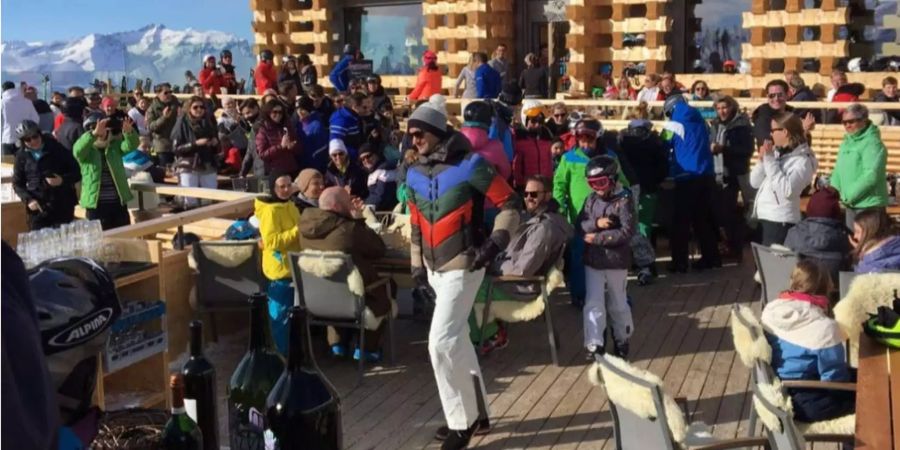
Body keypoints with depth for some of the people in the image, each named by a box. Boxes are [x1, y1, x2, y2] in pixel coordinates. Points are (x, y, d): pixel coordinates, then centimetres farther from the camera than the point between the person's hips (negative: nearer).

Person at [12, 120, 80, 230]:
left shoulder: (57, 149, 1)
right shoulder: (22, 156, 6)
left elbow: (77, 173, 3)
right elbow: (17, 184, 11)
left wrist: (63, 180, -17)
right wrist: (28, 200, -7)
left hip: (63, 207, -1)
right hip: (38, 209, 2)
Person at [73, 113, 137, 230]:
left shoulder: (115, 145, 10)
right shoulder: (86, 150, 2)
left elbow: (130, 145, -9)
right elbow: (78, 150, -22)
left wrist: (129, 132, -32)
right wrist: (94, 134, -38)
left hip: (118, 203, 3)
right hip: (95, 204, -3)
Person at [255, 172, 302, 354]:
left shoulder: (289, 206, 9)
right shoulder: (270, 210, -19)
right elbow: (272, 242, -26)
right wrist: (298, 231, -28)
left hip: (293, 266, 9)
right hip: (280, 268, -9)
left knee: (293, 309, 18)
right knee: (282, 311, -1)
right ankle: (283, 350, 9)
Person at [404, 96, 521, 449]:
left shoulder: (470, 165, -13)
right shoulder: (415, 175, 7)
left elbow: (510, 204, -10)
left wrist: (495, 241, -21)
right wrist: (418, 270, 13)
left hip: (462, 267, -7)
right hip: (435, 268, 7)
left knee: (441, 343, -12)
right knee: (456, 340, 15)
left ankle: (461, 420, 2)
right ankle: (473, 411, 29)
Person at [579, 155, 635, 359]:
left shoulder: (624, 201, -12)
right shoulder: (591, 200, 5)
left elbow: (626, 232, -19)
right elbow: (580, 225, 1)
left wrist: (598, 238, -18)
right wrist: (596, 223, -19)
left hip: (616, 261, -4)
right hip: (592, 261, 4)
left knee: (617, 304, 13)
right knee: (593, 303, -2)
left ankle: (622, 340, 31)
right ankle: (595, 344, 2)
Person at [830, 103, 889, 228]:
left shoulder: (872, 143, -13)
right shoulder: (846, 142, 13)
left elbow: (871, 175, -22)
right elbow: (838, 170, 19)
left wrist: (849, 196, -17)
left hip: (868, 204, -8)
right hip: (851, 204, 9)